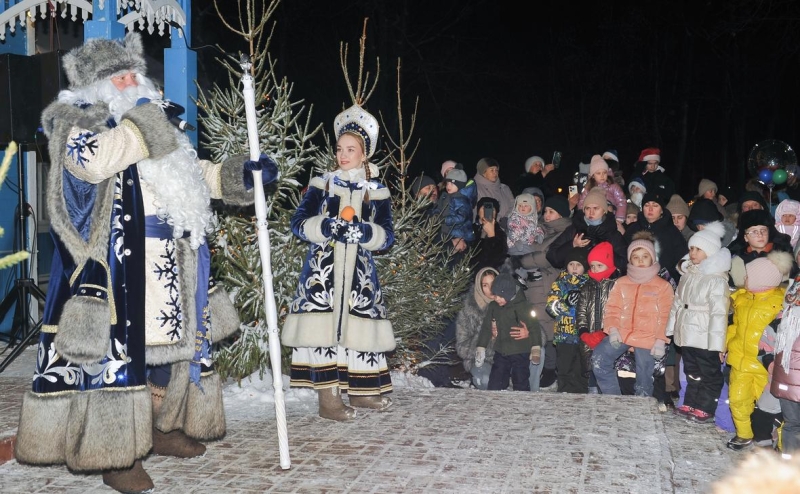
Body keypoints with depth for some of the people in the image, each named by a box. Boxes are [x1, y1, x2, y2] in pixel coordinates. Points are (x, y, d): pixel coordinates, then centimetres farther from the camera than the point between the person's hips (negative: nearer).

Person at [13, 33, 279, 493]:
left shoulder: (158, 128, 21)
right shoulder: (77, 120, -2)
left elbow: (197, 174, 27)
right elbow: (93, 158, -24)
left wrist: (243, 172, 12)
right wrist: (144, 126, -17)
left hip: (171, 266, 8)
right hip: (118, 264, -8)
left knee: (171, 343, 15)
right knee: (118, 348, -5)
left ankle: (164, 428, 32)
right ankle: (118, 455, 4)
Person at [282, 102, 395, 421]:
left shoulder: (377, 191, 8)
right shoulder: (322, 184, 5)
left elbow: (387, 235, 0)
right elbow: (298, 223, -3)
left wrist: (362, 232, -19)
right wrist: (327, 227, -20)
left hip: (359, 271, 2)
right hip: (323, 269, -2)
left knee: (358, 326, 5)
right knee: (324, 328, -9)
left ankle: (360, 390, 19)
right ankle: (328, 398, -4)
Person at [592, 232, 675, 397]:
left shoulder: (663, 286, 7)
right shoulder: (621, 283, 14)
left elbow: (664, 317, 1)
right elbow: (612, 308, 9)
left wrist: (660, 340, -9)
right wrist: (612, 329, -7)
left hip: (647, 338, -2)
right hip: (621, 333, 3)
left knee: (644, 378, -4)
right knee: (598, 359, -15)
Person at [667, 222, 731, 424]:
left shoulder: (717, 279, -17)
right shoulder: (688, 274, 9)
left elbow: (718, 312, -20)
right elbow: (677, 303, 15)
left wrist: (717, 342, -22)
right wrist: (671, 329, 13)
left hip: (705, 337, -8)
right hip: (687, 334, 8)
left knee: (709, 373, 5)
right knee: (691, 371, 18)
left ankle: (706, 409, 13)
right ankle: (690, 404, 28)